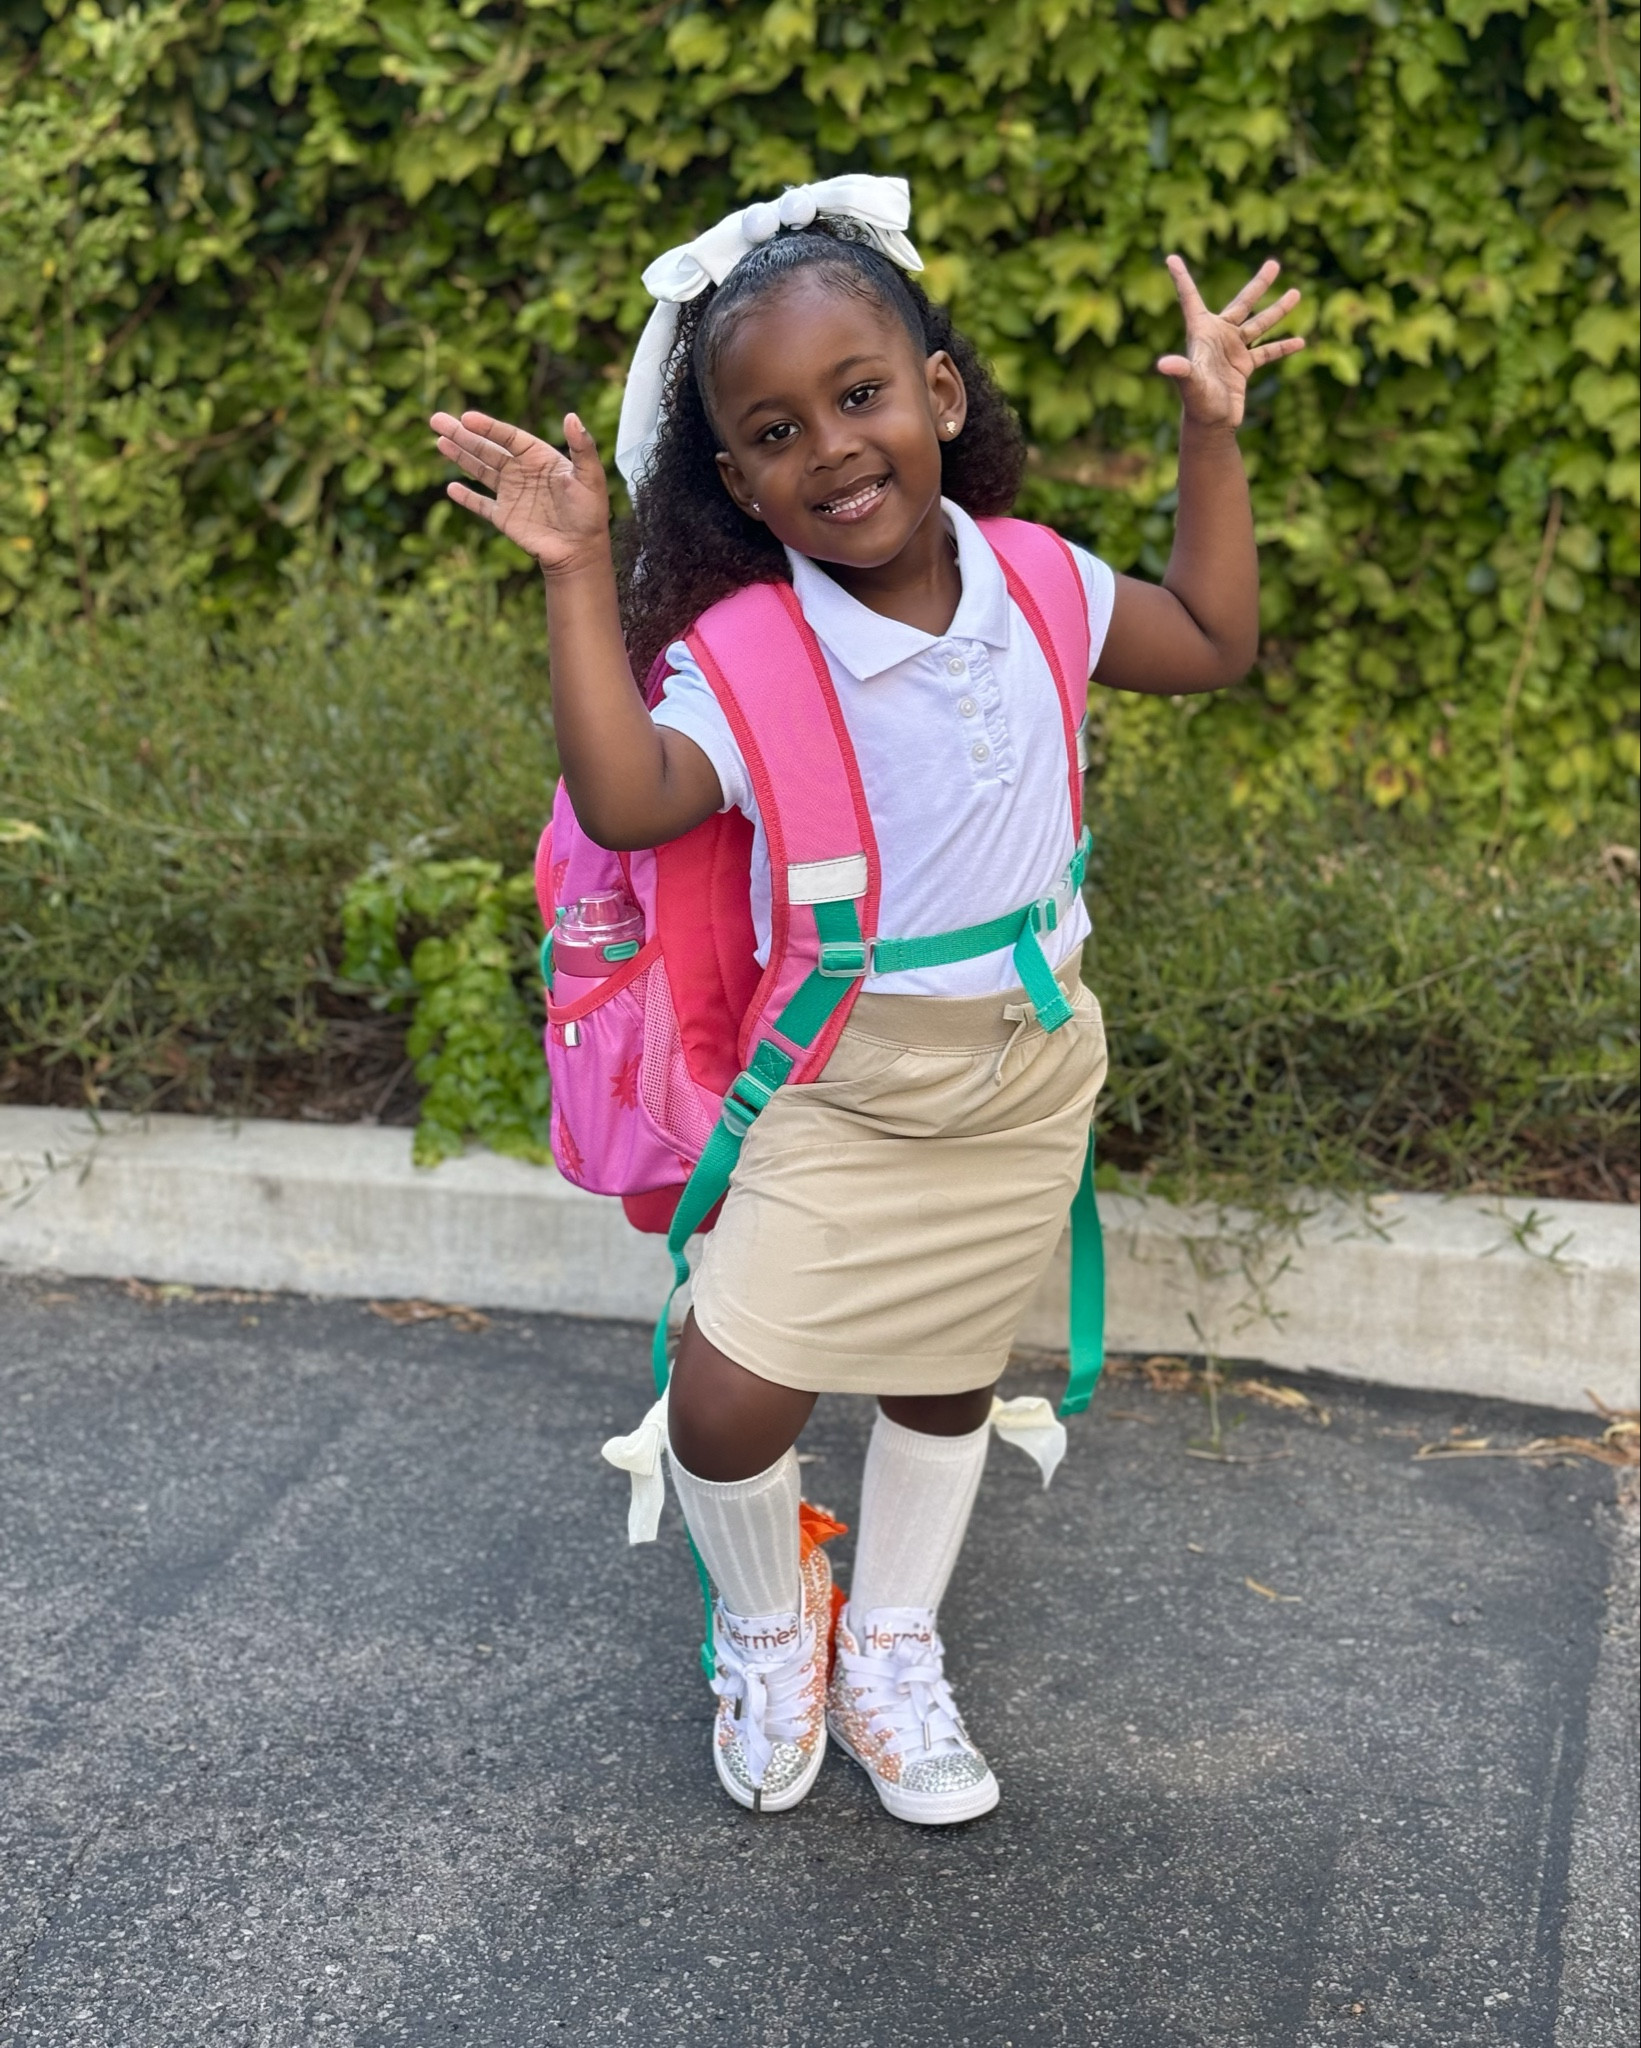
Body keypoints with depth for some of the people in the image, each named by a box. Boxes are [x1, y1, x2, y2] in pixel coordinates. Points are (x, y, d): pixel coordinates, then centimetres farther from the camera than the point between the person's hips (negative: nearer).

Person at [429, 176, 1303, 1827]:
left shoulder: (1027, 585, -5)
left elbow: (1211, 643, 10)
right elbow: (627, 797, -36)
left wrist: (1212, 438, 5)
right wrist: (578, 577, -39)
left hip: (1032, 1074, 4)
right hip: (846, 1089, -4)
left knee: (946, 1378, 19)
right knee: (727, 1404, -9)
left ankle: (889, 1650, 43)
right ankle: (771, 1630, 24)